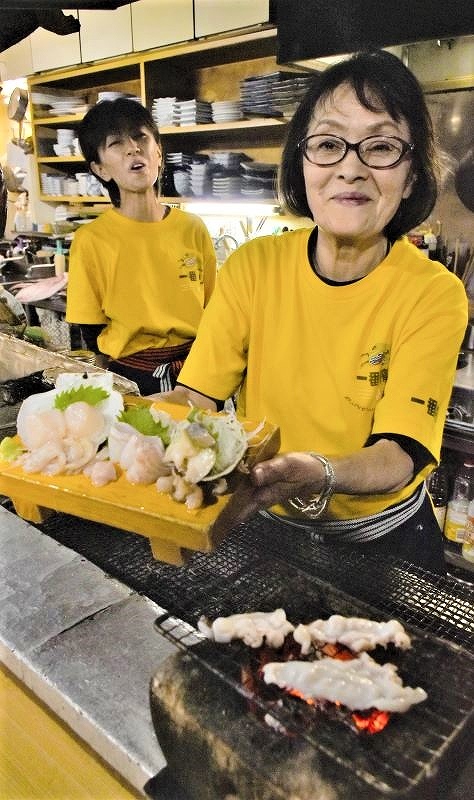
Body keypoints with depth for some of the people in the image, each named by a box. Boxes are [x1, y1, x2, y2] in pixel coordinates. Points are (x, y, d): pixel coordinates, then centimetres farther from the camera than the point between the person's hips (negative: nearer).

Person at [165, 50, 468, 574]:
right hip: (263, 525, 1)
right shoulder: (253, 266, -9)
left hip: (383, 539, -1)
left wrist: (319, 475, -42)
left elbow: (402, 452, -22)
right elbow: (195, 395, -13)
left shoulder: (434, 294, -14)